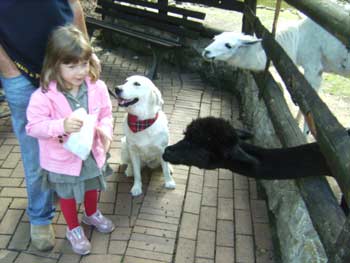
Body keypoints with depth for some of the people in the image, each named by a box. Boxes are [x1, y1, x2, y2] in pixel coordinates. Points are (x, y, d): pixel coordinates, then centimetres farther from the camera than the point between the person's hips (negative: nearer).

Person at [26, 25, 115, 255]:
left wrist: (105, 130, -24)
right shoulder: (44, 95, -27)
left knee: (92, 187, 29)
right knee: (68, 195, 21)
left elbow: (106, 114, -3)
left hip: (92, 153, 4)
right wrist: (62, 125, -38)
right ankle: (74, 229, 48)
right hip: (63, 159, -3)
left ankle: (92, 214, 61)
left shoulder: (97, 87, -16)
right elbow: (34, 126, -22)